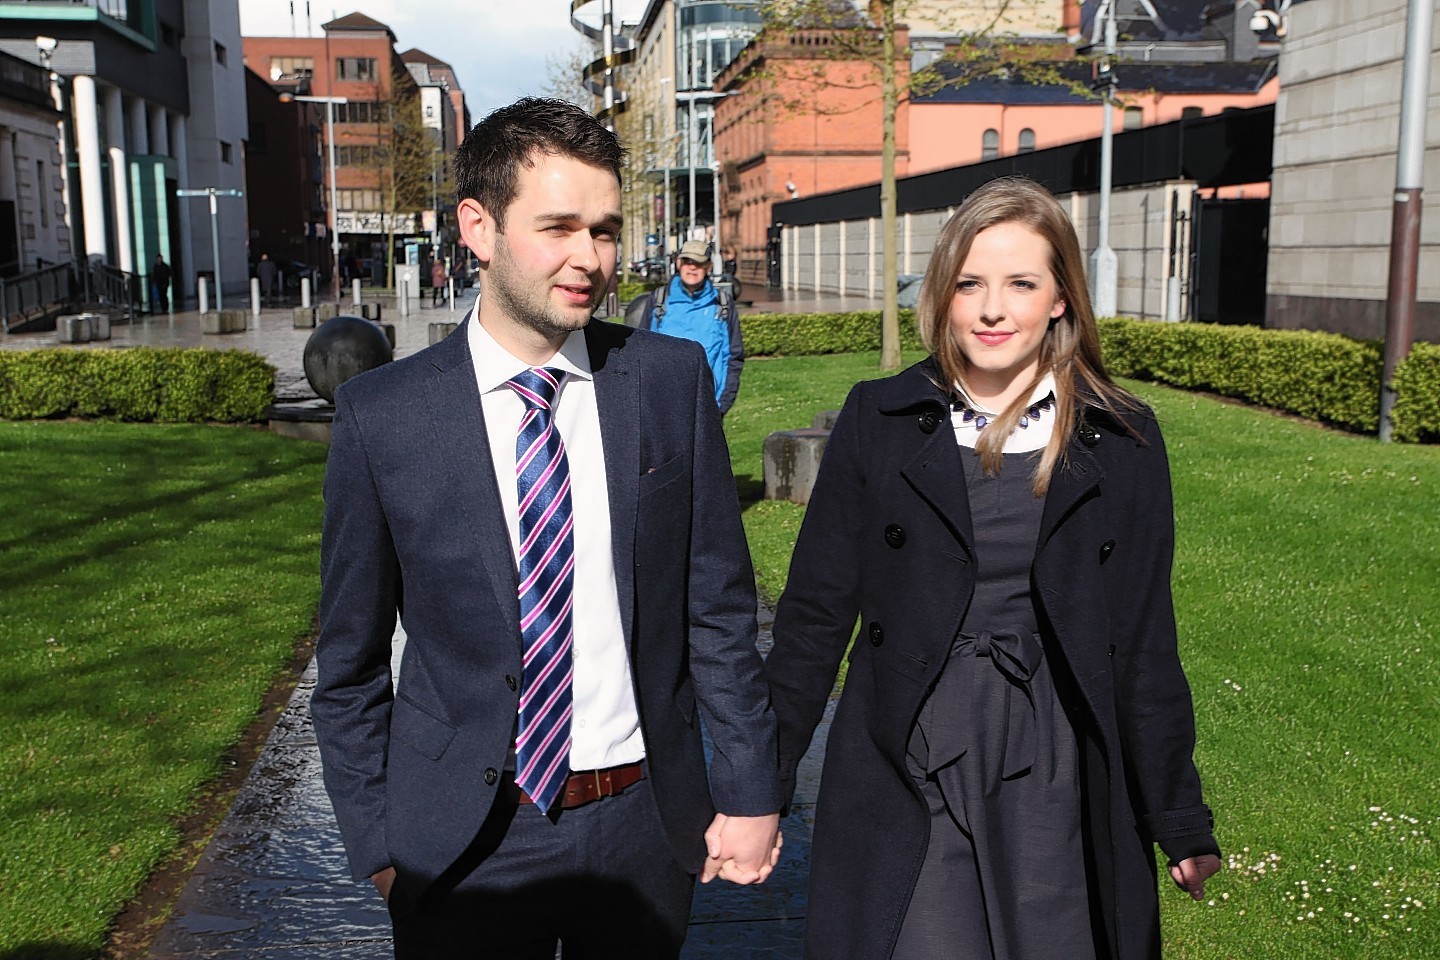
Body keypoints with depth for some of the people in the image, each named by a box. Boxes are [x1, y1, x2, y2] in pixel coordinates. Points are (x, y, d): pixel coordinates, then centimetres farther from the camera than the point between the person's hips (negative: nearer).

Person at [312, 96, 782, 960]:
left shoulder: (673, 380, -4)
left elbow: (720, 605, 0)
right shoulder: (382, 415, -8)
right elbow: (351, 661, 0)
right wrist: (376, 847, 1)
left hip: (645, 821, 2)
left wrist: (752, 790, 1)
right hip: (464, 843, -1)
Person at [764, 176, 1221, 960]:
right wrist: (762, 784, 1)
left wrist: (1181, 821, 6)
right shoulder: (879, 420, -3)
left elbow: (1145, 642, 3)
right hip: (904, 784, 0)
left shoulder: (1122, 441, -1)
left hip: (1055, 785, 1)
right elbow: (815, 609, 0)